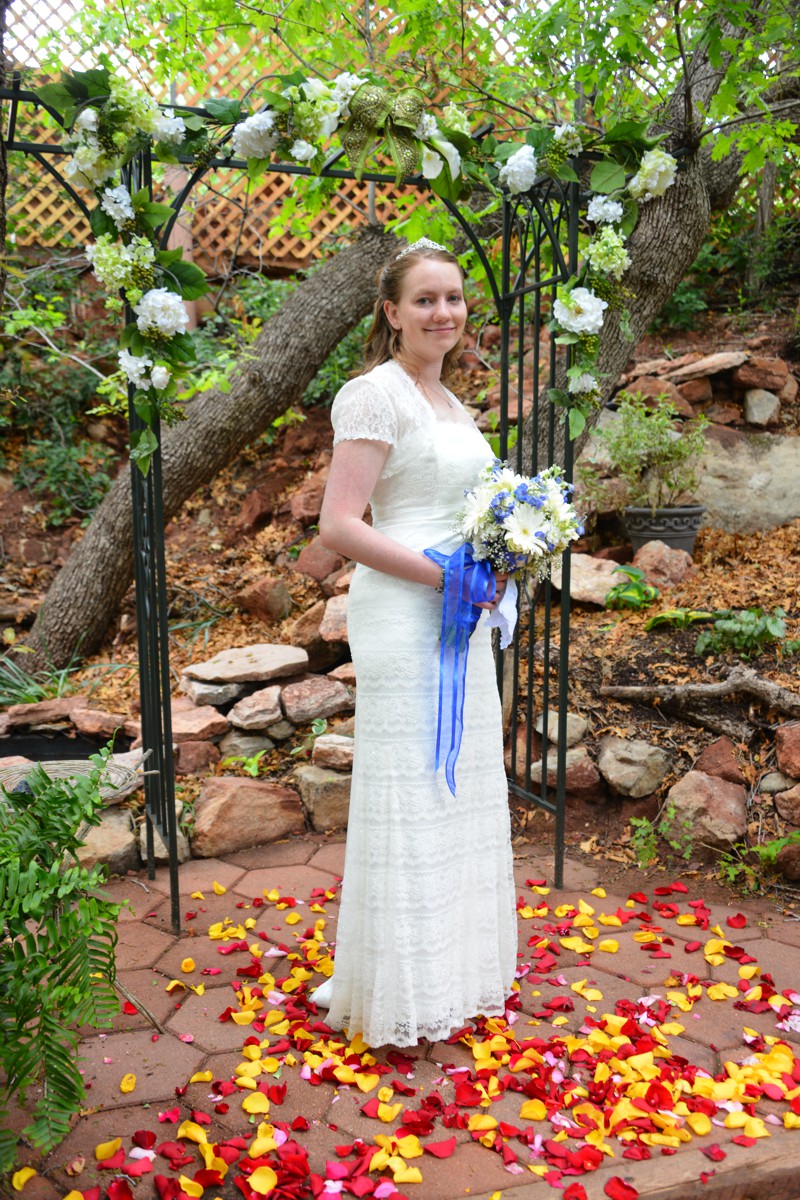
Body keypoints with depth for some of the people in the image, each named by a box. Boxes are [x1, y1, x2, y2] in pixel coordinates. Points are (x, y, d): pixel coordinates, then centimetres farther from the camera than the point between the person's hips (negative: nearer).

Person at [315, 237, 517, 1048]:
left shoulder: (448, 401, 17)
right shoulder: (376, 395, -10)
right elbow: (338, 526, -19)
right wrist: (446, 576, -19)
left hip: (460, 618, 9)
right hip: (403, 617, -9)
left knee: (459, 790, 16)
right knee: (406, 793, -1)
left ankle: (451, 967, 34)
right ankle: (397, 993, 17)